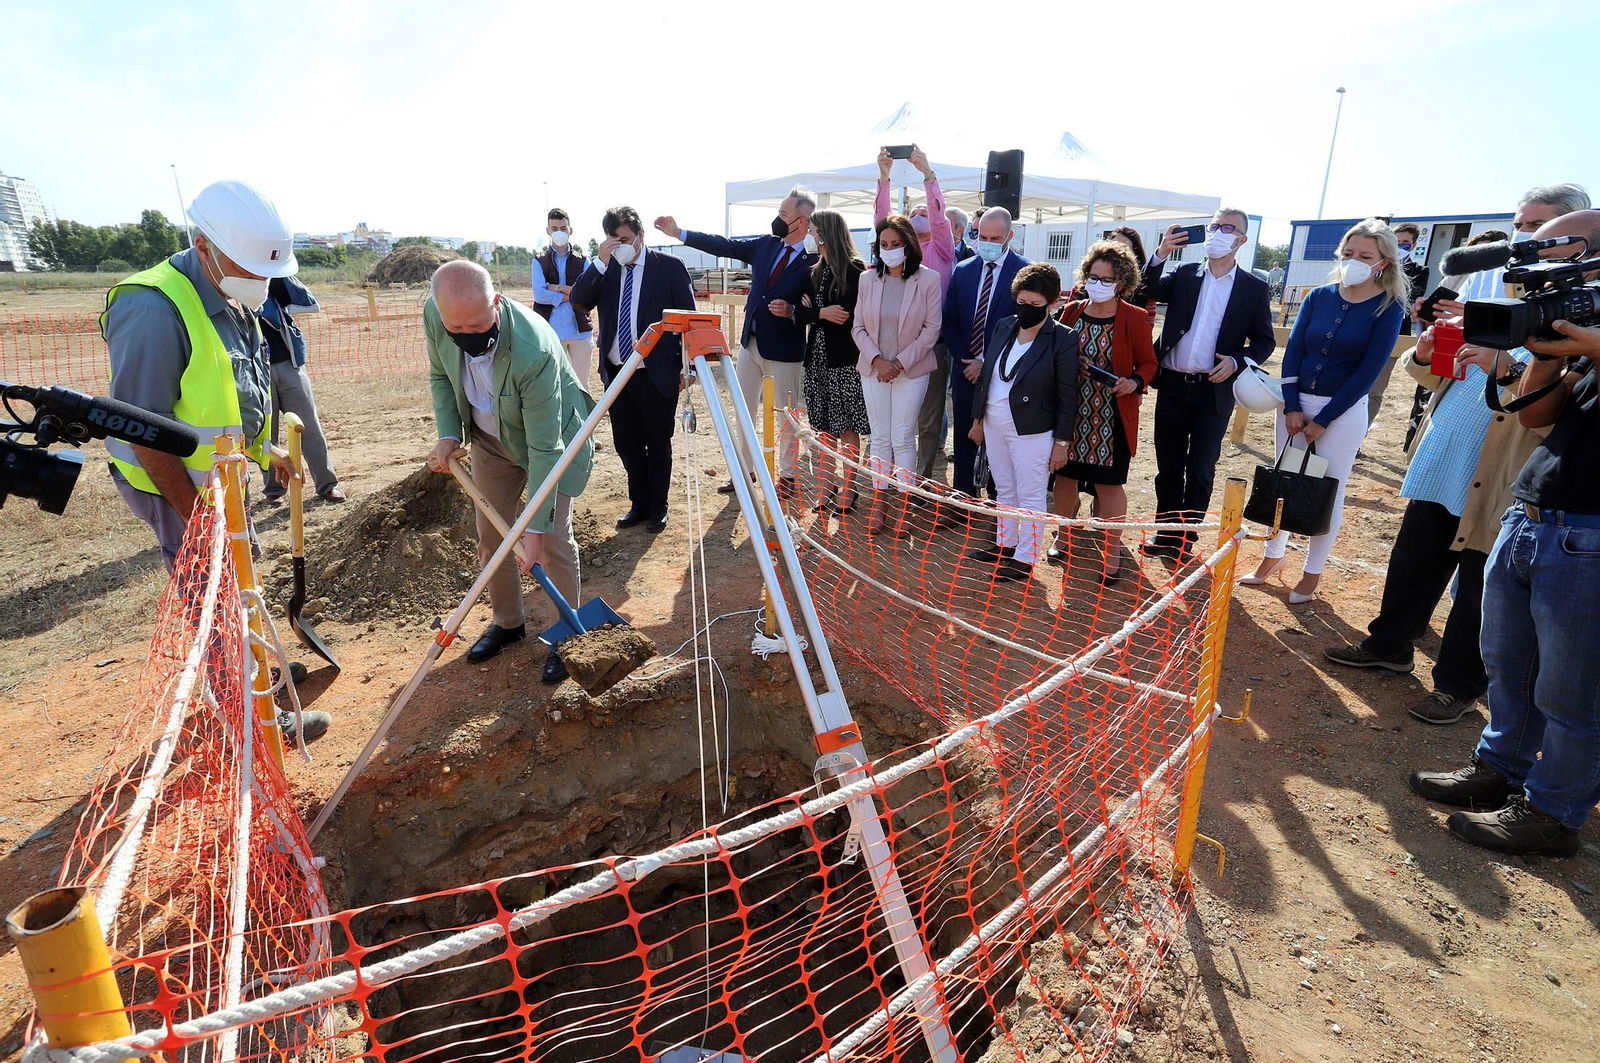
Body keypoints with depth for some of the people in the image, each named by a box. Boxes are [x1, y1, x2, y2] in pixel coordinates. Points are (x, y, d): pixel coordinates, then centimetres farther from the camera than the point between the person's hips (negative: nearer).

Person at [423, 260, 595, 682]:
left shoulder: (534, 350, -40)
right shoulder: (434, 316, -22)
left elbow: (545, 448, -35)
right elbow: (441, 375, 2)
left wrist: (535, 528, -33)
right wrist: (448, 435, -12)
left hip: (552, 438, -5)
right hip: (490, 438, 6)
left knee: (555, 541, -5)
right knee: (490, 535, 11)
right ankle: (507, 622, 32)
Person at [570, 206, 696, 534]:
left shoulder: (669, 267, -4)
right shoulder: (604, 269, 7)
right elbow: (578, 301, -5)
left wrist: (688, 366, -3)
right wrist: (600, 261, -14)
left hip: (657, 372, -4)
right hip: (615, 371, 5)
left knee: (658, 443, 7)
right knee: (626, 443, 12)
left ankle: (658, 507, 23)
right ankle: (639, 504, 28)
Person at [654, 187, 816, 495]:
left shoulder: (814, 260, -12)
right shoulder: (765, 245, 5)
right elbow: (726, 246, 5)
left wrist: (792, 311, -26)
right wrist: (679, 233, 3)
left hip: (785, 349, -6)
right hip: (751, 343, 7)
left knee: (786, 415, 6)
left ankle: (787, 476, 21)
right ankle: (743, 470, 26)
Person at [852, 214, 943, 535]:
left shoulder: (928, 279, -6)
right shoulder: (868, 279, 2)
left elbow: (931, 329, -7)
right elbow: (858, 327, 4)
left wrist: (901, 362, -11)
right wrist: (877, 360, -10)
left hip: (911, 370, -3)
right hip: (873, 368, 3)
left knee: (903, 439, -1)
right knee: (879, 437, 7)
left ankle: (901, 506, 9)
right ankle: (879, 503, 14)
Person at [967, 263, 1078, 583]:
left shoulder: (1063, 338, -12)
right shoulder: (1003, 327, 4)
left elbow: (1067, 396, -11)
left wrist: (1062, 442, -11)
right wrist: (977, 418, 13)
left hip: (1032, 432, -6)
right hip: (994, 426, 6)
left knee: (1030, 496, 5)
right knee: (1004, 491, 19)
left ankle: (1025, 557, 17)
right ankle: (1005, 543, 34)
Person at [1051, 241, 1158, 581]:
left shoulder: (1134, 318, -5)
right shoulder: (1072, 311, 4)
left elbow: (1148, 363, -1)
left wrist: (1134, 382, -21)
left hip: (1112, 416, -3)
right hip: (1071, 412, 3)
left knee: (1109, 484, 2)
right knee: (1064, 475, 12)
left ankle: (1112, 554, 14)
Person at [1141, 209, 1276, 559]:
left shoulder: (1254, 287, 3)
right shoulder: (1184, 274, 8)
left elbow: (1265, 341, 4)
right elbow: (1148, 291, -7)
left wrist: (1237, 360, -14)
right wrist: (1161, 254, -18)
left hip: (1215, 391, -2)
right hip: (1172, 386, 2)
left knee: (1200, 471, 3)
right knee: (1168, 466, 10)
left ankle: (1186, 539, 16)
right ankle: (1166, 533, 22)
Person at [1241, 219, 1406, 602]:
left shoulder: (1388, 308, -6)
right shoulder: (1319, 296, 3)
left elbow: (1369, 370, -11)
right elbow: (1293, 352, 0)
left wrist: (1323, 420, -13)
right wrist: (1291, 407, -10)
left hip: (1343, 410, -3)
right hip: (1296, 402, 3)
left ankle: (1312, 573, 17)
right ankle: (1273, 557, 25)